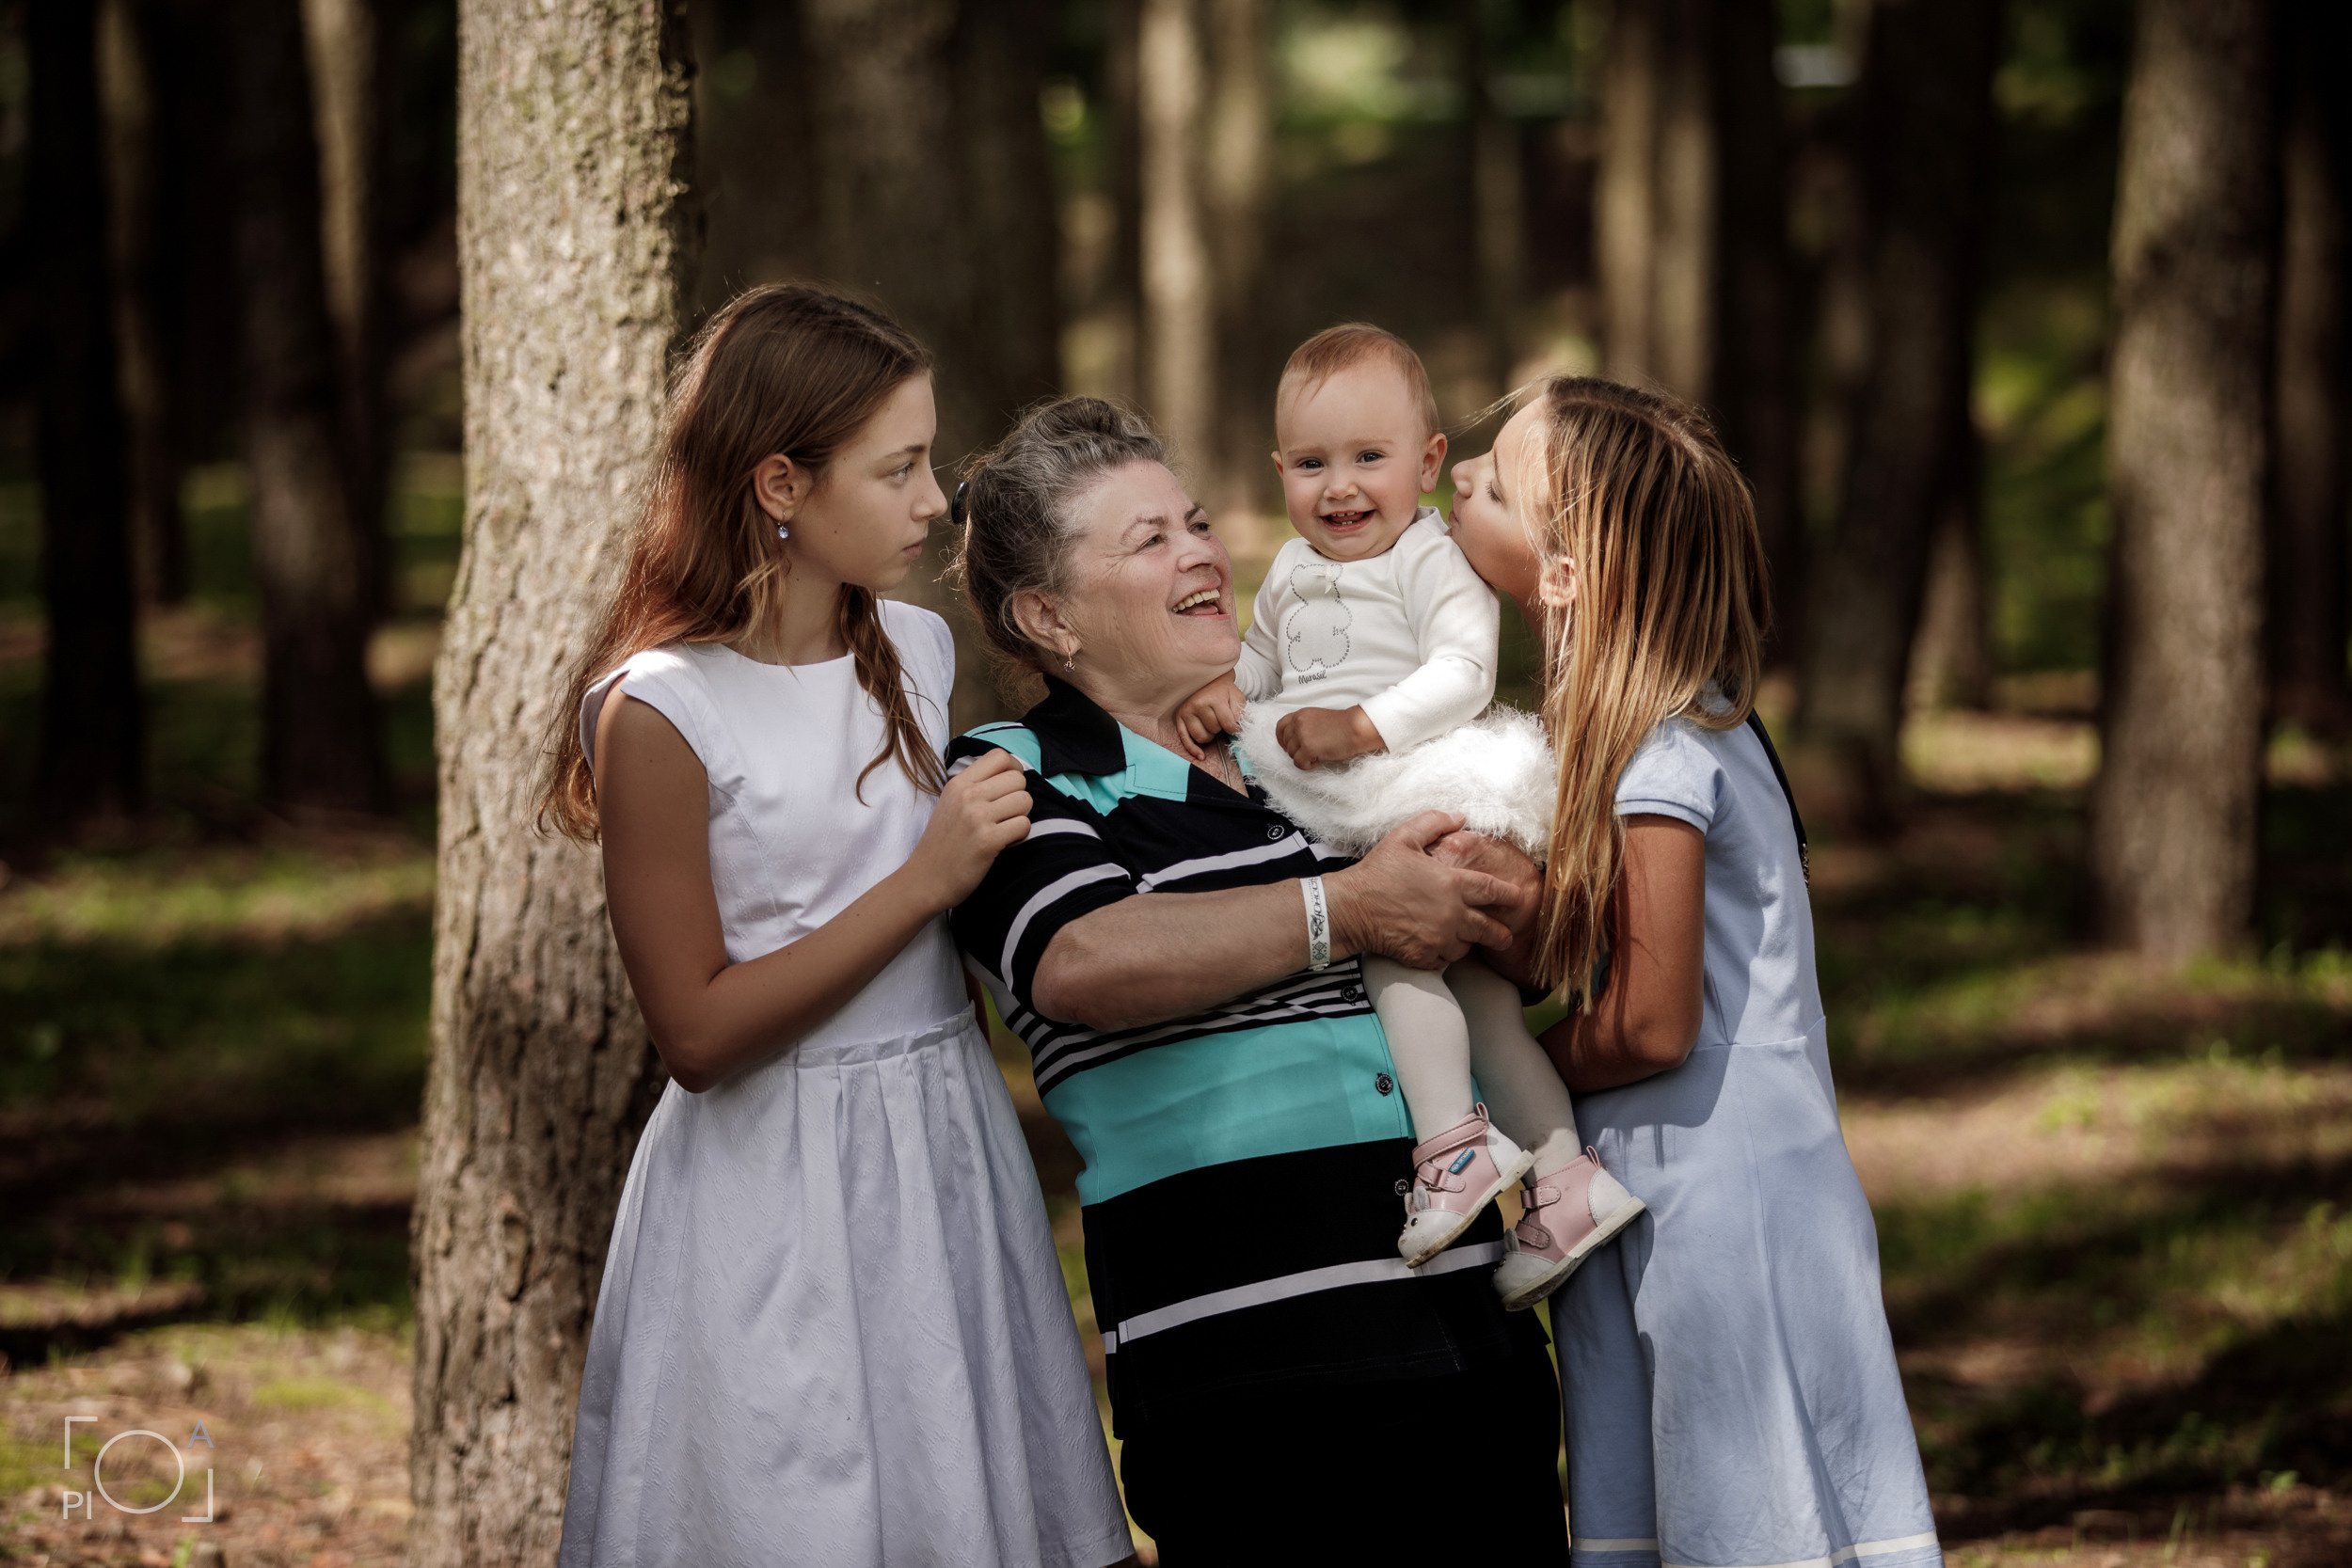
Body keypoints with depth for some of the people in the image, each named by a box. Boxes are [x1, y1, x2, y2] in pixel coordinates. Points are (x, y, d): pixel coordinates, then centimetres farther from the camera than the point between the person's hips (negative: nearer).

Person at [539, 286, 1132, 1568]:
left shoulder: (917, 652, 6)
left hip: (948, 1142, 6)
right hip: (776, 1189, -6)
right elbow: (698, 1032, -15)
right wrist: (925, 883, -16)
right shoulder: (660, 713, -14)